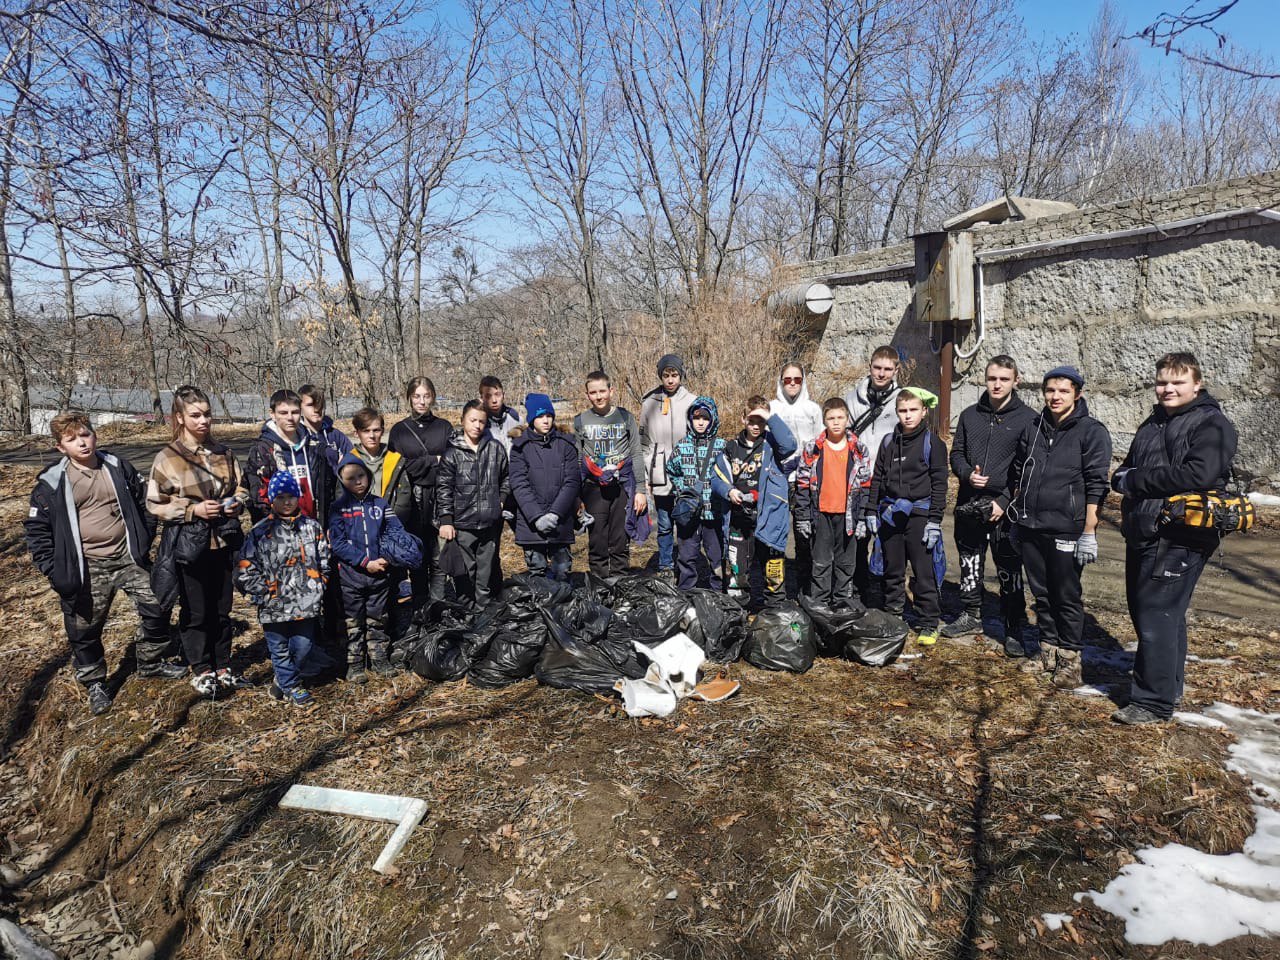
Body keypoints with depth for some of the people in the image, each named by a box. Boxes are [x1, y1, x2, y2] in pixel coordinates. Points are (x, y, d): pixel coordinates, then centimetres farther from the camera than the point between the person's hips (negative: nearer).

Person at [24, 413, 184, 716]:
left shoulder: (118, 467, 2)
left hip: (128, 557, 3)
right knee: (85, 629, 7)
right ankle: (94, 683, 28)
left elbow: (144, 500, 12)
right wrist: (53, 569, -7)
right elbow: (36, 528, -2)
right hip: (87, 569, -2)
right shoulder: (52, 482, -6)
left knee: (156, 608, 8)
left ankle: (151, 663, 29)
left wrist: (144, 539, 5)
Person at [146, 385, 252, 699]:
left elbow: (241, 487, 16)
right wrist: (193, 510, -17)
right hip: (188, 544, -4)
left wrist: (236, 503, -5)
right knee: (195, 612, 8)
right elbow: (155, 504, -6)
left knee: (222, 610, 14)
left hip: (223, 542, 4)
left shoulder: (223, 453, 5)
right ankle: (201, 671, 24)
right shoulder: (168, 458, -8)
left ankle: (222, 668, 29)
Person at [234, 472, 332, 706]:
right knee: (280, 650, 10)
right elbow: (245, 569, -3)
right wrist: (266, 592, -7)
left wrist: (317, 589, 3)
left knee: (303, 647, 6)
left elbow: (324, 563, 11)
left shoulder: (312, 527, 6)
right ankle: (291, 687, 30)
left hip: (306, 604, 2)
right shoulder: (260, 532, -2)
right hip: (275, 606, -2)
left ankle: (282, 682, 31)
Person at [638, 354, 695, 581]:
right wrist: (644, 477, 5)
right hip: (660, 476, 1)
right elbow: (644, 443, 10)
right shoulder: (649, 402, 7)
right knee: (664, 525, 8)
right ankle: (665, 567, 20)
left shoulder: (691, 402, 2)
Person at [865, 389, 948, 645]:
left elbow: (939, 484, -4)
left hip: (919, 515, -4)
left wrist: (934, 520, -9)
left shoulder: (933, 443, -2)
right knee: (892, 572, 13)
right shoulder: (889, 442, 9)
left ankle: (927, 625, 9)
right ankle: (892, 618, 25)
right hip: (890, 514, 4)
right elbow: (877, 478, 14)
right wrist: (872, 511, 9)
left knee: (924, 573, -1)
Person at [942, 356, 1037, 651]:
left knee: (1009, 571, 2)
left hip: (1005, 508, -4)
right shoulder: (970, 415, 10)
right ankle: (971, 616, 31)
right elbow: (956, 453, 15)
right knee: (969, 565, 15)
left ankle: (1014, 629, 13)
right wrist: (967, 474, -6)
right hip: (968, 505, 4)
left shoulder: (1028, 418, -4)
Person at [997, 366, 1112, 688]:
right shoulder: (1033, 429, 11)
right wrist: (1016, 516, 17)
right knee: (1041, 593, 13)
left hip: (1066, 529, -5)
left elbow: (1096, 486, -9)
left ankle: (1070, 660, 16)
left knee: (1066, 597, 3)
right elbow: (1017, 476, 19)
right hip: (1031, 528, 5)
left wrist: (1089, 532, -13)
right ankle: (1048, 652, 26)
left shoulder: (1092, 431, -5)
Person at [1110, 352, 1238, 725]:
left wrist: (1135, 480, -15)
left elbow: (1199, 474, -23)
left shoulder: (1212, 425, -7)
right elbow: (1126, 469, 23)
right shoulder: (1153, 423, 19)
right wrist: (1122, 480, -2)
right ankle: (1168, 685, 31)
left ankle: (1154, 702, 1)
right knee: (1143, 612, 16)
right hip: (1142, 535, 9)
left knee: (1157, 617, -8)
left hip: (1179, 538, -8)